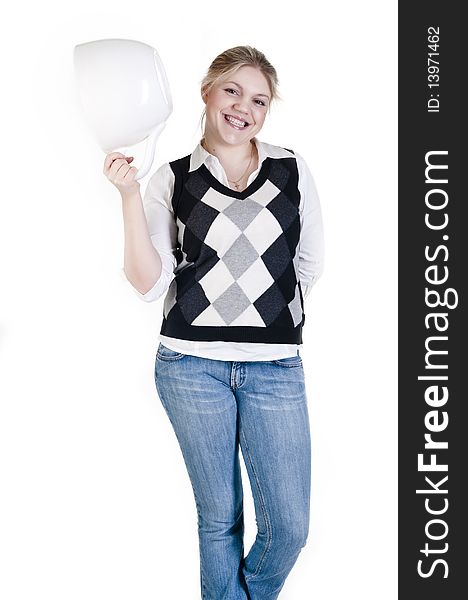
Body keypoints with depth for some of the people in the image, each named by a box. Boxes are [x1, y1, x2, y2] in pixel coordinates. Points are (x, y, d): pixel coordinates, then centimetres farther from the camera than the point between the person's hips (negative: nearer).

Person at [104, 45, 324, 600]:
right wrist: (130, 195, -12)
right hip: (192, 366, -1)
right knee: (219, 518, 12)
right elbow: (148, 283, -6)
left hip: (275, 366, 2)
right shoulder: (172, 180, 2)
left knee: (289, 527, 3)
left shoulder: (292, 169, 6)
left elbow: (310, 261, 14)